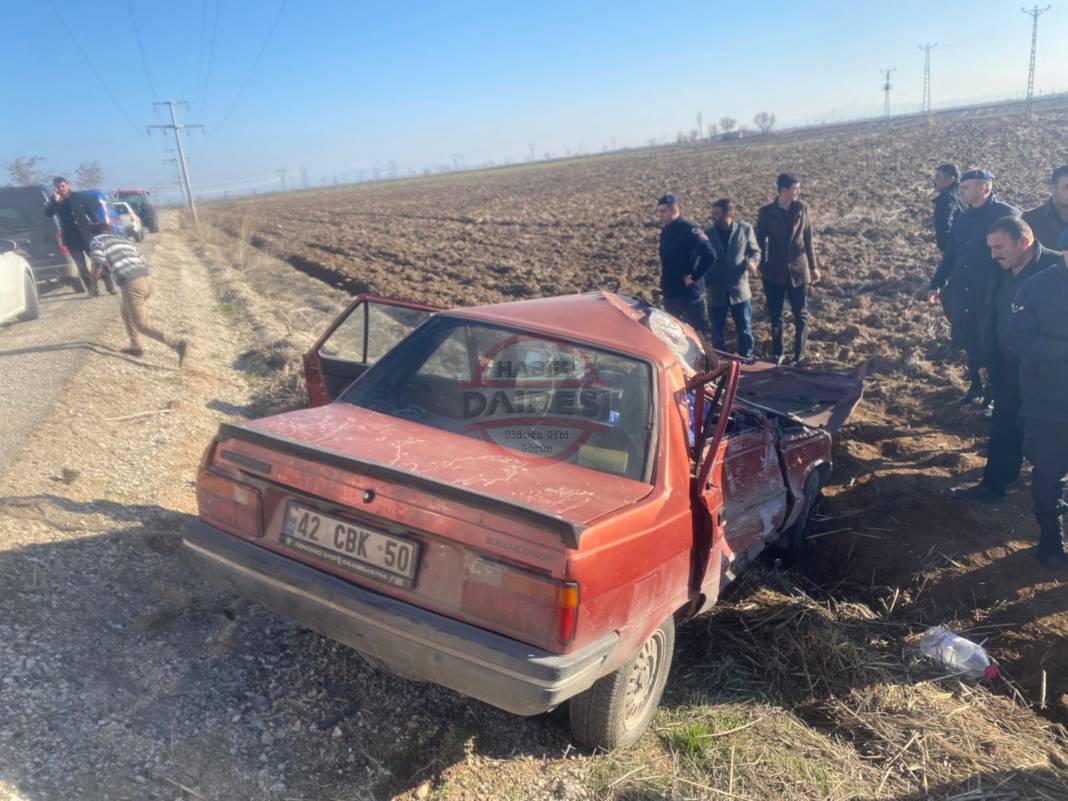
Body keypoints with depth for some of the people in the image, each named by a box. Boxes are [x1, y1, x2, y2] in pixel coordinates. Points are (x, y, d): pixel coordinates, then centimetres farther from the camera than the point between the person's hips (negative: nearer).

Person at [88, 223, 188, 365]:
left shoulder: (97, 240, 13)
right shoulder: (123, 240, 31)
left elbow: (97, 263, -3)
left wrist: (93, 283, 12)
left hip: (131, 284, -7)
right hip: (147, 279, 7)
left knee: (141, 325, -1)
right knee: (126, 312, 31)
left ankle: (177, 344, -17)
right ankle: (136, 346, 32)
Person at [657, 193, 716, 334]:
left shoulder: (690, 230, -17)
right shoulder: (665, 230, 8)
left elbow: (710, 256, -24)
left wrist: (694, 277, -20)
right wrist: (664, 276, 14)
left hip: (689, 292, -8)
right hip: (669, 292, 8)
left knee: (696, 330, 2)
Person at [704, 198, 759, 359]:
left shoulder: (745, 229, -6)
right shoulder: (707, 234, -2)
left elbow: (755, 251, 4)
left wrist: (752, 261, -18)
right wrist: (704, 283, -7)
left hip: (739, 289, -1)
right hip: (716, 291, 1)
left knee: (745, 329, 10)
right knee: (717, 331, 10)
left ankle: (746, 360, 26)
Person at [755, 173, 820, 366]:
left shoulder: (802, 209, -3)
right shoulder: (766, 212, -7)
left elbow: (808, 240, 3)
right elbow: (760, 241, 2)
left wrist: (813, 266, 4)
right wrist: (762, 266, 2)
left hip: (798, 270, 1)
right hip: (774, 271, -1)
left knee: (801, 315, 6)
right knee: (775, 316, 10)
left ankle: (799, 356, 17)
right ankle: (777, 354, 25)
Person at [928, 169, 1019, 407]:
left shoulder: (1007, 215, -10)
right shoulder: (962, 219, 9)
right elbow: (951, 255, 16)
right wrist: (937, 284, 7)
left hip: (992, 298, -6)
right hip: (962, 296, 6)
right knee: (970, 344, 15)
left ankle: (993, 393, 21)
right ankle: (976, 385, 33)